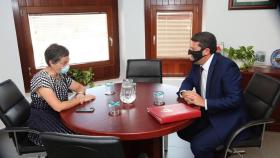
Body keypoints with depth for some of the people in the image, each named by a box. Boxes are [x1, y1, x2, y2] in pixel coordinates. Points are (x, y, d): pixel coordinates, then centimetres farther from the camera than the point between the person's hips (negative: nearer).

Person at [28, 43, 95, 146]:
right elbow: (58, 107, -31)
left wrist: (80, 94, -11)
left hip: (59, 115, 7)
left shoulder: (61, 74, 1)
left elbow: (80, 87, 12)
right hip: (42, 120, -7)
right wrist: (80, 99, -20)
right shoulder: (41, 80, -24)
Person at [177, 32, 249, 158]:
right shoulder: (197, 63, -3)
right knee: (182, 131, 3)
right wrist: (184, 92, -12)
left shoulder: (227, 66, -25)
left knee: (198, 145, -20)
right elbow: (188, 81, 11)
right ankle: (206, 148, 24)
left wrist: (204, 102, -31)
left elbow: (235, 99, -27)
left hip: (228, 118, -8)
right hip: (207, 113, 8)